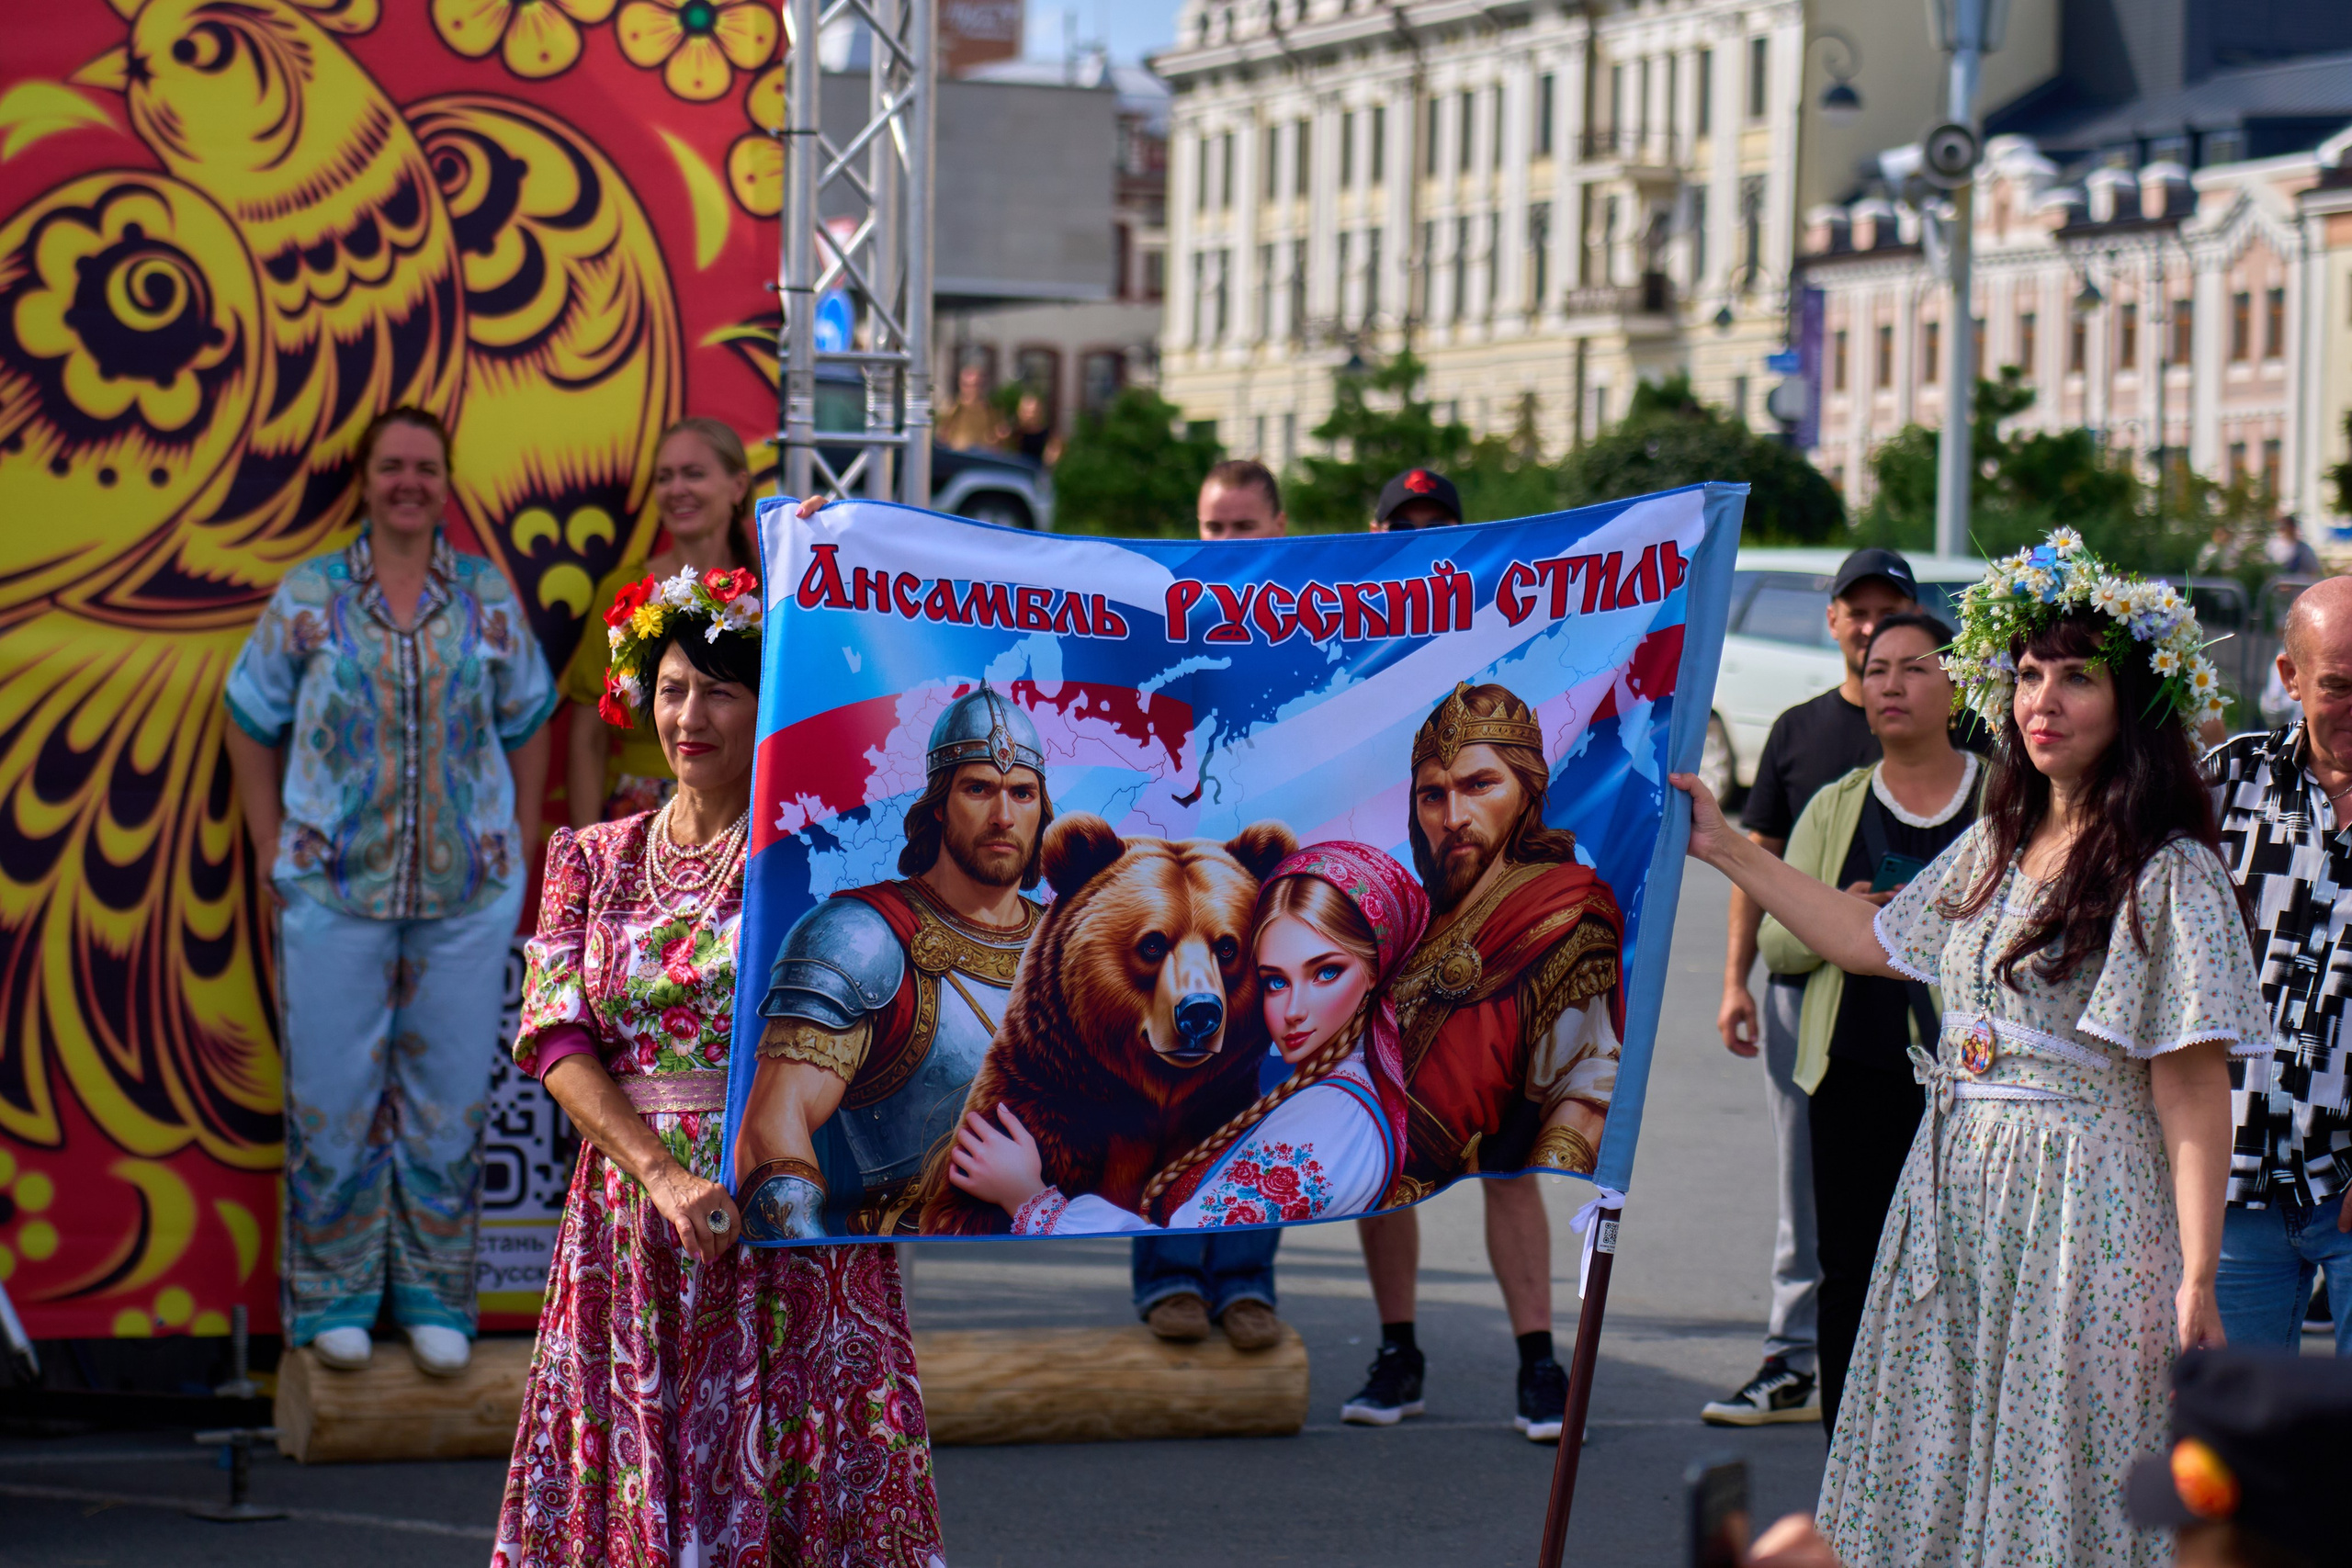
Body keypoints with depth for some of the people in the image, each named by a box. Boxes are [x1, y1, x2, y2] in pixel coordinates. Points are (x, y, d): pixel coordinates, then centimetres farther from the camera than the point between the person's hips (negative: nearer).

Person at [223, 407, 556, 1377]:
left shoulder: (491, 599, 5)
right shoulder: (307, 599, 1)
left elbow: (526, 725, 12)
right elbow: (252, 724, 6)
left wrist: (520, 850, 6)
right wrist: (272, 855, 1)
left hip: (468, 895, 1)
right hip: (334, 892, -1)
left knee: (448, 1099, 7)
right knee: (335, 1095, 2)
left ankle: (434, 1298, 18)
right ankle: (334, 1298, 14)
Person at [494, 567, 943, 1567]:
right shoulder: (594, 860, 9)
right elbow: (555, 1037, 0)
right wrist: (661, 1174, -14)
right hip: (633, 1222, 3)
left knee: (788, 1475, -3)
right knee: (638, 1485, 3)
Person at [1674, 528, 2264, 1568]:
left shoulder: (2167, 874, -11)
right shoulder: (2001, 843, 12)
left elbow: (2192, 1092, -14)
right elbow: (1874, 941, 23)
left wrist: (2195, 1279, -19)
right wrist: (1725, 849, 23)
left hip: (2081, 1208, -7)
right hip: (1956, 1185, 7)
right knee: (1943, 1476, 9)